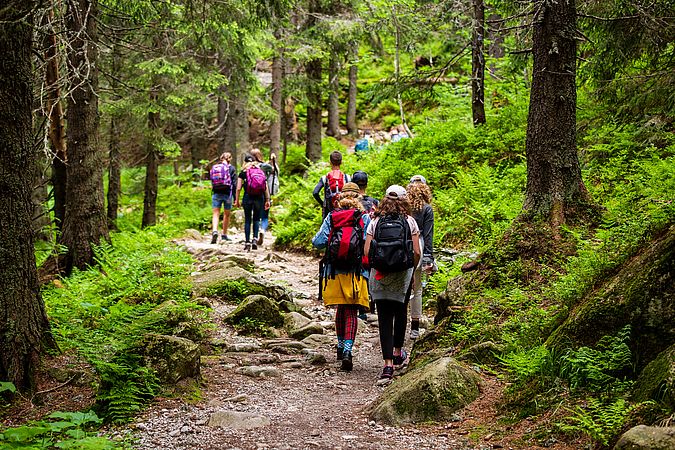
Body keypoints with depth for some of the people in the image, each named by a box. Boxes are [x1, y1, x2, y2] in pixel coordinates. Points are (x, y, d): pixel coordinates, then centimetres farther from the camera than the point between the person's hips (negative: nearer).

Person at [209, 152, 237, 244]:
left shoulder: (213, 167, 8)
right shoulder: (231, 168, -3)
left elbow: (211, 182, 11)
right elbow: (234, 182, -8)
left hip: (216, 194, 2)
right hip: (227, 193, -2)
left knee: (216, 214, -2)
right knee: (226, 214, 12)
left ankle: (214, 231, -26)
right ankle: (224, 235, 18)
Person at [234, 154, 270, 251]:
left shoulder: (243, 172, 3)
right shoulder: (261, 171, 9)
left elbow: (238, 188, -2)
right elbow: (266, 187, 5)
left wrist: (237, 200, 5)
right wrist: (267, 200, 9)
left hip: (248, 197, -2)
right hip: (259, 198, 2)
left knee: (247, 220, 6)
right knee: (256, 219, 14)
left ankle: (247, 242, 3)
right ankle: (255, 239, -3)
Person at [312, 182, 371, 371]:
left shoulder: (331, 217, 2)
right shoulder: (364, 218, -3)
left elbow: (318, 242, -2)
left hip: (334, 271, 2)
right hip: (356, 272, -2)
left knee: (340, 309, 20)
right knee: (351, 313, -1)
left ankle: (341, 345, 30)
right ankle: (347, 350, -16)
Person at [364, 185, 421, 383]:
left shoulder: (375, 221, 2)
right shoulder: (409, 221, 0)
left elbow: (367, 251, -4)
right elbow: (417, 252, -4)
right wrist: (412, 269, 12)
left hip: (379, 275, 0)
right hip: (403, 275, 0)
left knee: (384, 317, 1)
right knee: (401, 311, 23)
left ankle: (388, 364, -8)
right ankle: (397, 353, 38)